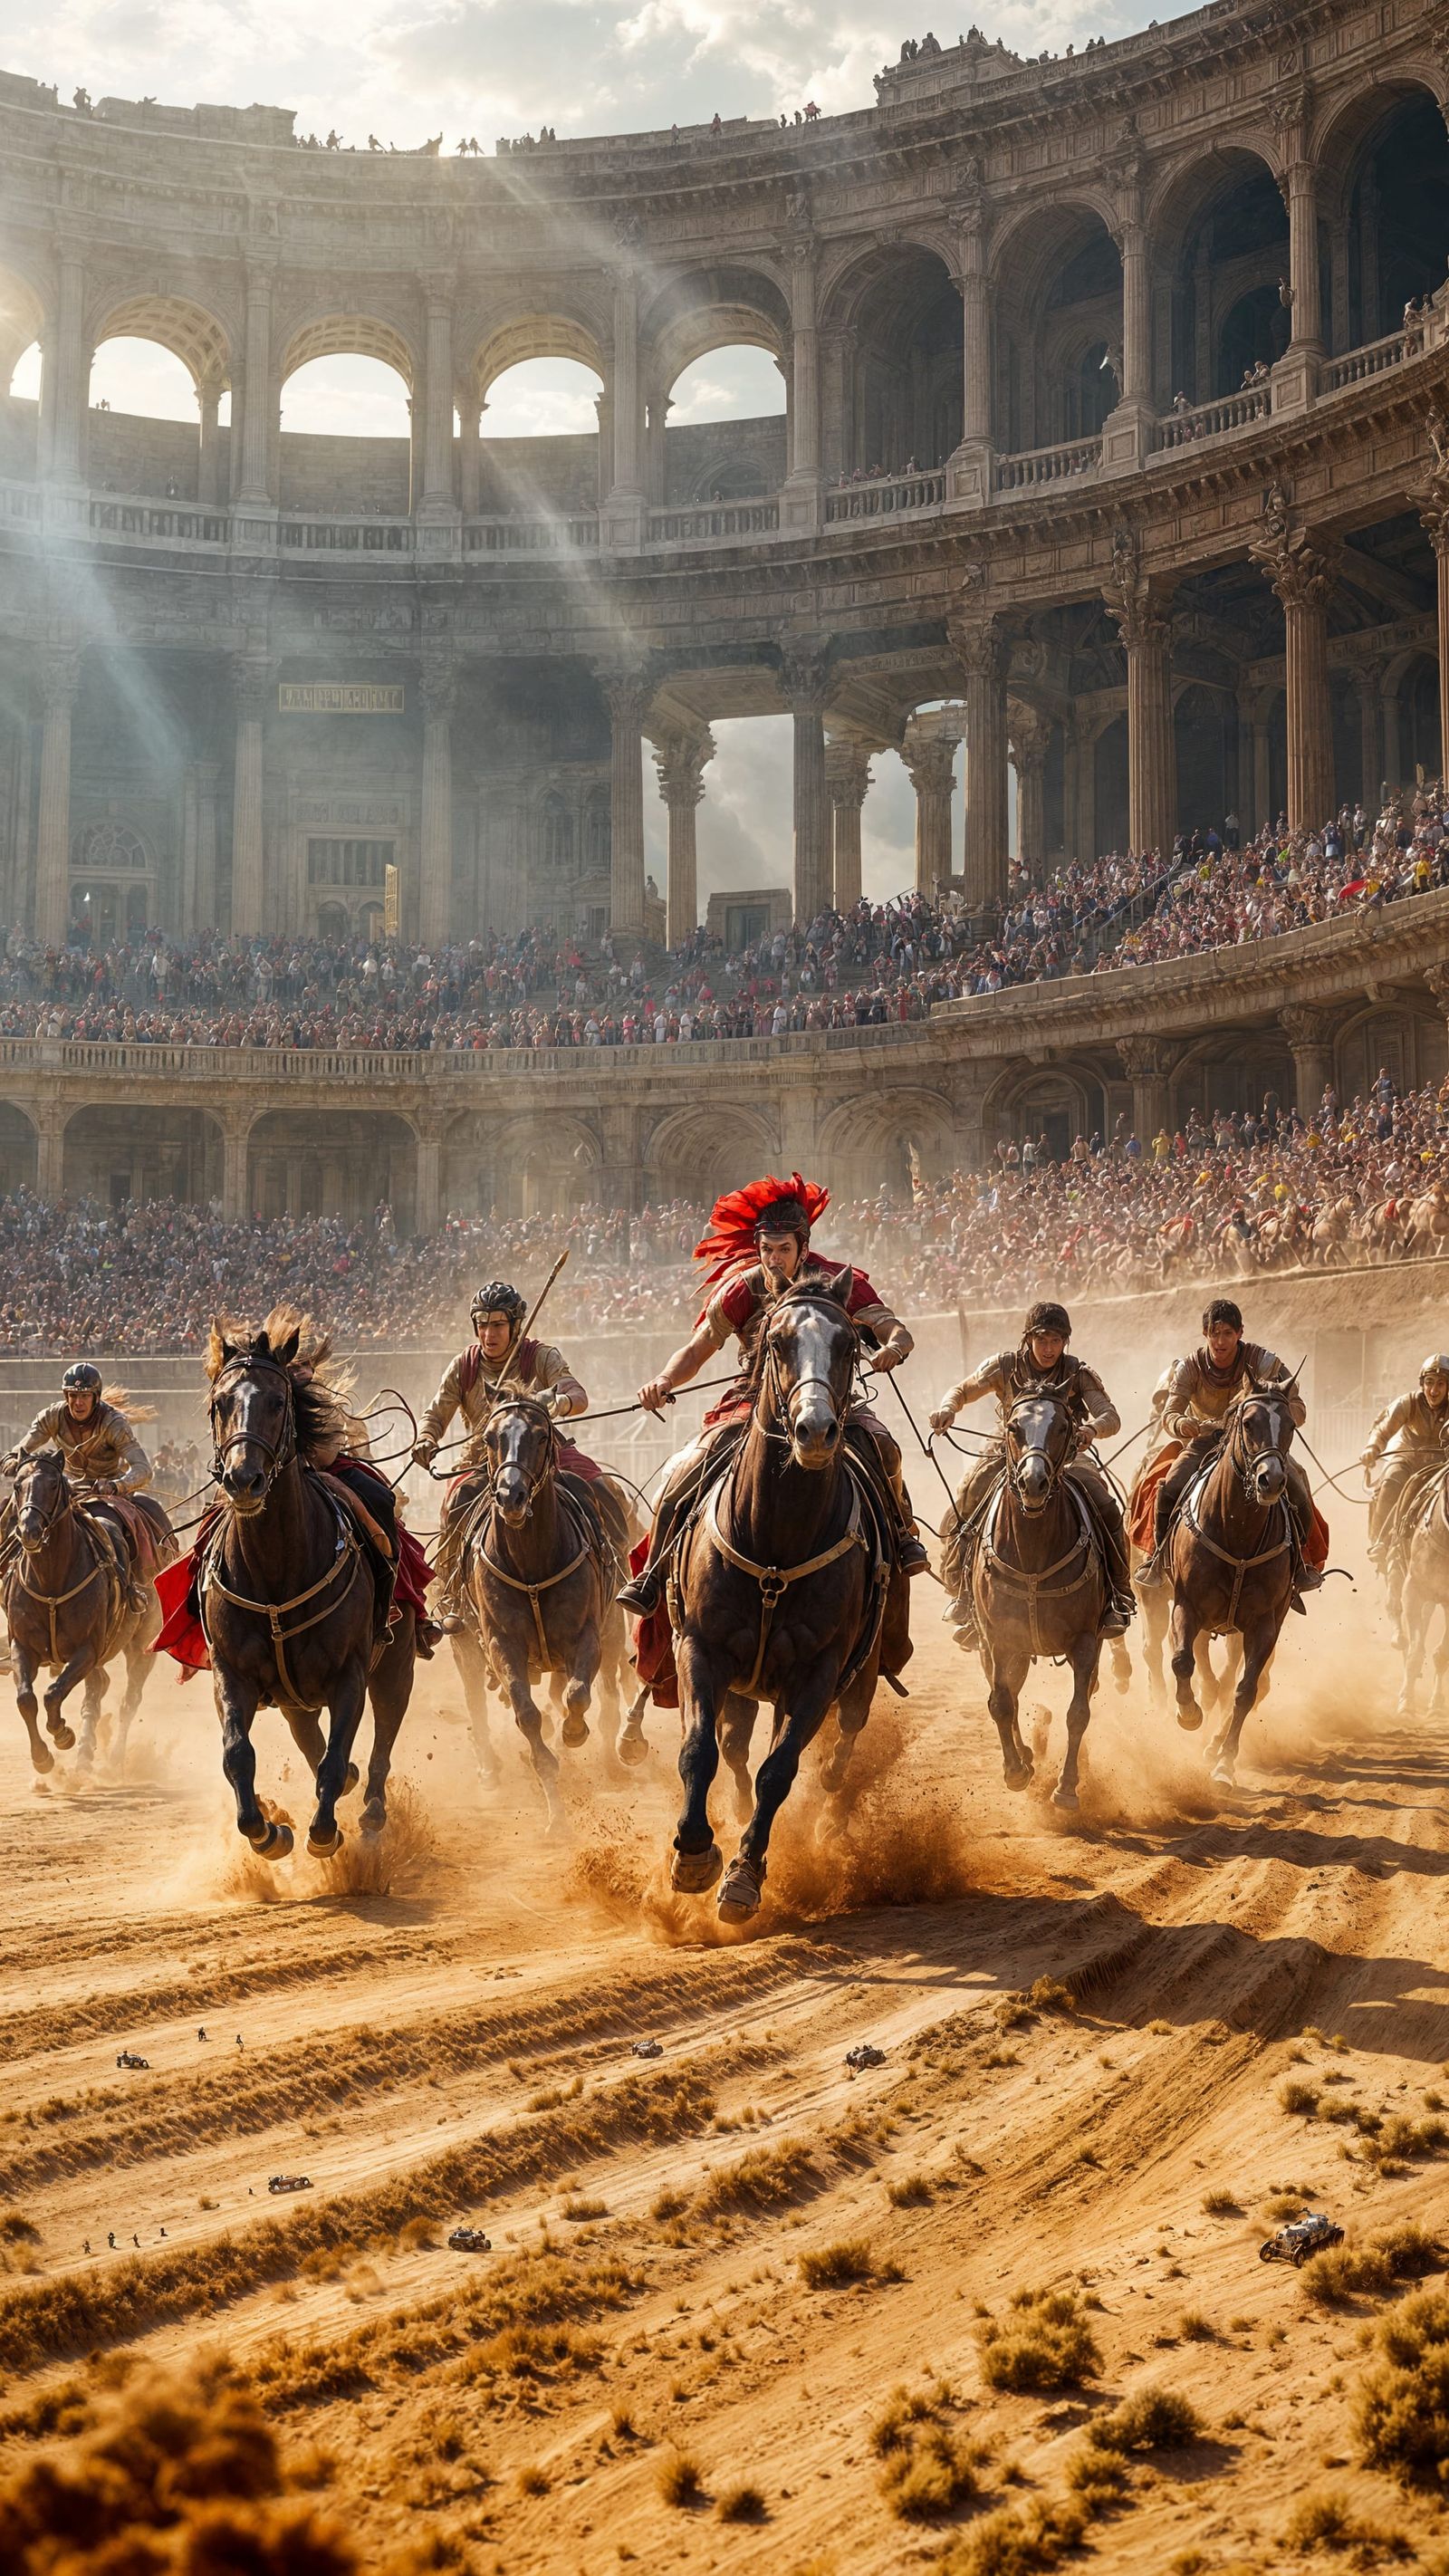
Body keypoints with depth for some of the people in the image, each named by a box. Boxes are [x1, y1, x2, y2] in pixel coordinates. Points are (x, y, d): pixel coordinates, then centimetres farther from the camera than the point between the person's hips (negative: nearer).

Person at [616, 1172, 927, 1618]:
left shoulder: (838, 1282, -4)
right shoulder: (743, 1288, 0)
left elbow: (897, 1332, -12)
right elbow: (698, 1348, 2)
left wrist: (892, 1348, -37)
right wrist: (663, 1382, -18)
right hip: (753, 1402, 1)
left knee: (878, 1443, -28)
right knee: (688, 1469, -21)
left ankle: (902, 1534, -3)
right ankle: (653, 1574, -9)